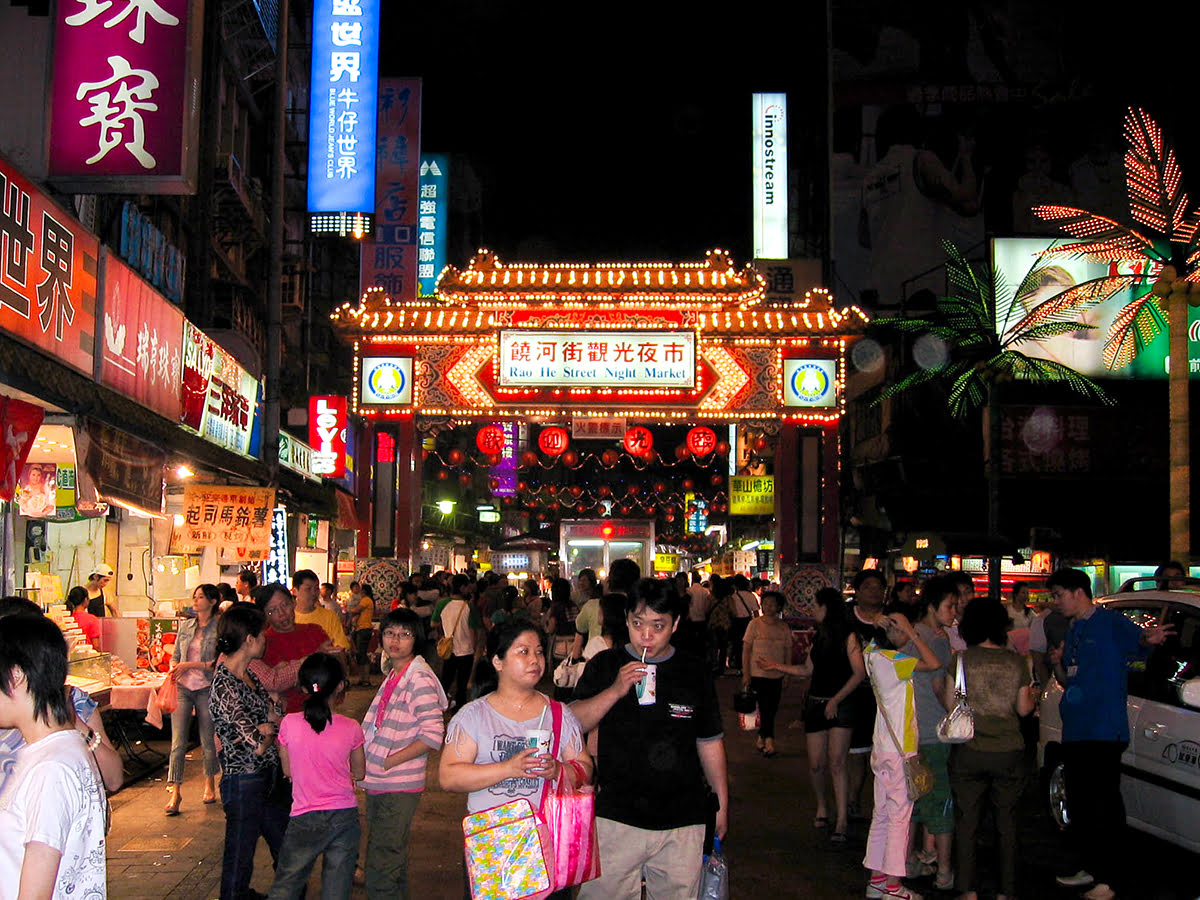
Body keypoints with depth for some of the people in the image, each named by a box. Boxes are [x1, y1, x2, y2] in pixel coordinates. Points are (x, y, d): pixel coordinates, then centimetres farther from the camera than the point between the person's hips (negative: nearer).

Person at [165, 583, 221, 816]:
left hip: (207, 689, -3)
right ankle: (174, 792, -1)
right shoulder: (185, 626, 10)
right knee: (178, 742, -3)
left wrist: (190, 665, -14)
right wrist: (174, 671, -4)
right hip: (183, 687, 3)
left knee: (208, 740, 8)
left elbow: (219, 663, -11)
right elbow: (175, 656, 16)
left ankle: (210, 784, 28)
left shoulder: (219, 628, -5)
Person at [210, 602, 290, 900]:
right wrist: (270, 731, -5)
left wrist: (266, 727, -11)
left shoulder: (249, 674, 7)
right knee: (239, 862, 6)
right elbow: (257, 746, -23)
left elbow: (276, 714, 8)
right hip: (244, 783, -9)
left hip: (271, 777, 9)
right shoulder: (224, 686, -22)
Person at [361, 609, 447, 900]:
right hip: (378, 783, 9)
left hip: (400, 787, -9)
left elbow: (433, 735, -20)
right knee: (393, 865, 20)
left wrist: (389, 762, -17)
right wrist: (368, 762, 9)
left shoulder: (420, 679, -14)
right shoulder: (392, 676, 12)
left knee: (380, 869, -8)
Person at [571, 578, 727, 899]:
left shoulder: (694, 671, 7)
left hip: (683, 822, 1)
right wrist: (615, 691, -18)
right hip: (617, 818, -1)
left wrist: (722, 803, 14)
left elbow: (710, 742, 14)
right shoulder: (604, 666, 2)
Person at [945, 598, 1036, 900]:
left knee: (967, 821, 7)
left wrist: (939, 688, 16)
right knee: (1006, 822, 11)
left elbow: (950, 703, -5)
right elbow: (1023, 708, 4)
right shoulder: (1016, 662, 0)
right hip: (1009, 751, 2)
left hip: (969, 752, -2)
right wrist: (1033, 697, 26)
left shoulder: (961, 659, -6)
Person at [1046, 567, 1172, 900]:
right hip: (1074, 731, 9)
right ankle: (1090, 868, 27)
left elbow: (1137, 638, -24)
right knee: (1080, 802, 14)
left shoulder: (1110, 622, -6)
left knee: (1104, 804, -6)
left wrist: (1149, 637, -47)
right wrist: (1057, 663, 1)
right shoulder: (1072, 631, 18)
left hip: (1104, 732, -9)